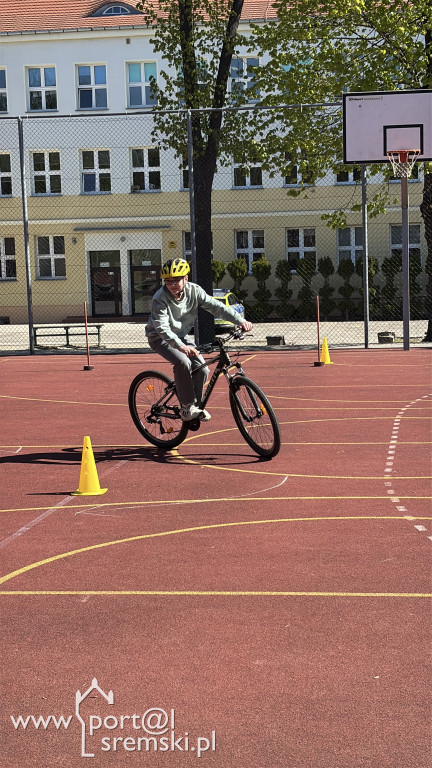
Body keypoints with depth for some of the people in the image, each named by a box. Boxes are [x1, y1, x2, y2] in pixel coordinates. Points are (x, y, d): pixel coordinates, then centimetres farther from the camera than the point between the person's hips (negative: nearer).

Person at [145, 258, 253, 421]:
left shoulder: (193, 291, -12)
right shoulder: (160, 299, -26)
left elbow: (216, 307, -16)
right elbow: (162, 327, -37)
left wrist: (240, 320, -29)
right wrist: (181, 346, -52)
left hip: (180, 336, 5)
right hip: (159, 338, -5)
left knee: (202, 370, -11)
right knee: (183, 362, -31)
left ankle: (196, 405, 12)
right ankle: (187, 407, -19)